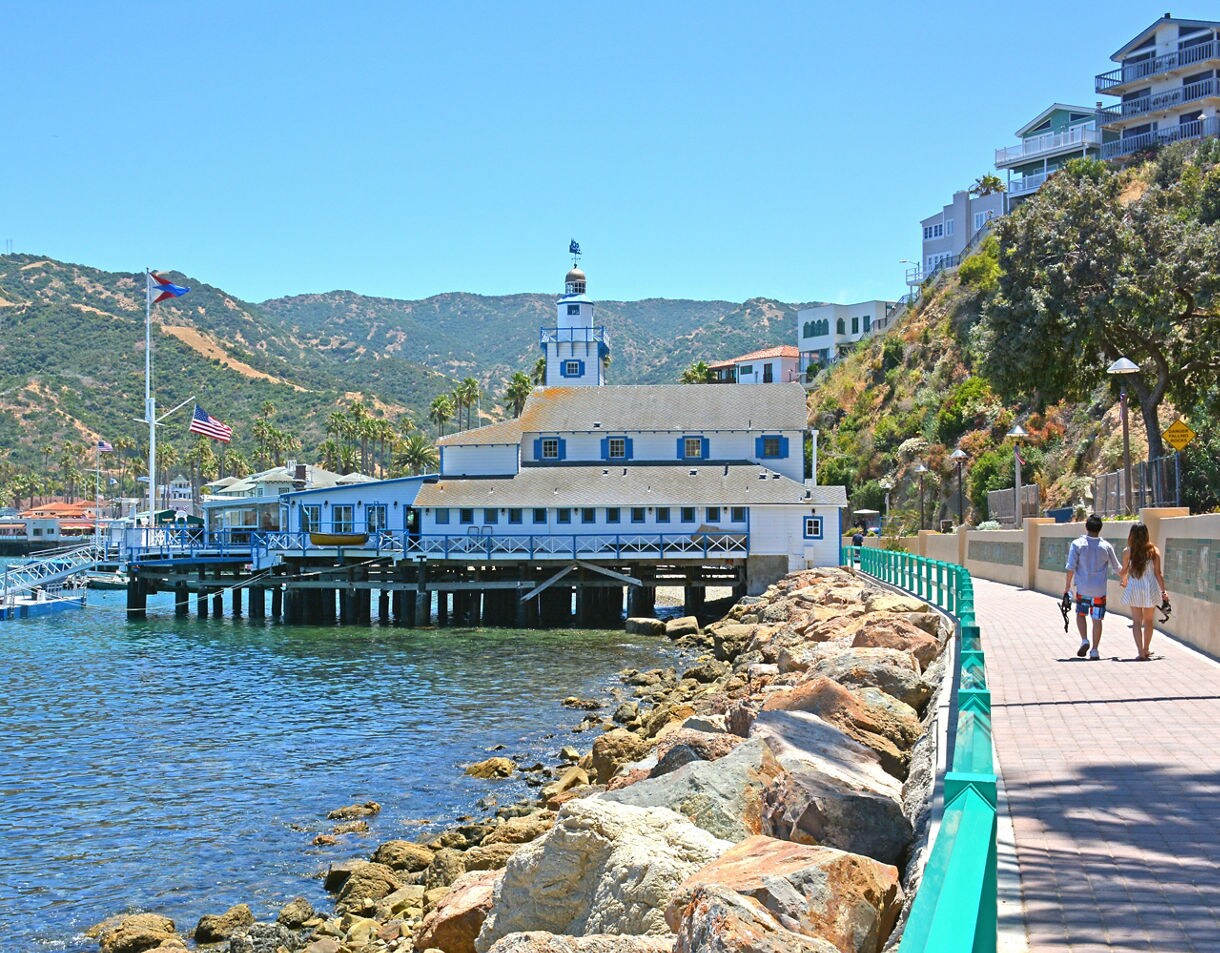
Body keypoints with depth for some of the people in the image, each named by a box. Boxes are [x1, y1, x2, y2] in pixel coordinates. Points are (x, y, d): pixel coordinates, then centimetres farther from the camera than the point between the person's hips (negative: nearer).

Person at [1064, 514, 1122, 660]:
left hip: (1083, 589, -1)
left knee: (1081, 614, 18)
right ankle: (1095, 650, 7)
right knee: (1097, 619, 7)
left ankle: (1084, 640, -1)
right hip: (1100, 590, 1)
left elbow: (1071, 567, -9)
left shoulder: (1077, 544, -6)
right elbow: (1117, 568, 11)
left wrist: (1067, 586, 0)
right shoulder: (1106, 546, 0)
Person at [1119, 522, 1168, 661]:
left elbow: (1124, 571, 6)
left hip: (1134, 588, -2)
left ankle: (1140, 652, -9)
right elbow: (1158, 573, -4)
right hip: (1151, 588, 2)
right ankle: (1146, 650, 29)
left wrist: (1122, 580, 28)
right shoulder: (1154, 551, -3)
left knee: (1137, 621, 3)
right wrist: (1163, 591, 3)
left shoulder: (1128, 551, -5)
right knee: (1148, 620, 17)